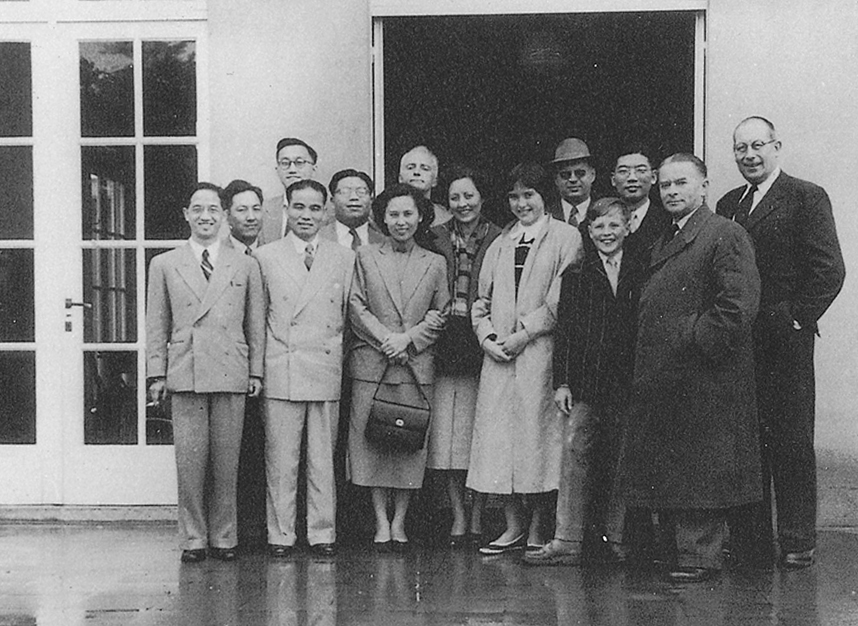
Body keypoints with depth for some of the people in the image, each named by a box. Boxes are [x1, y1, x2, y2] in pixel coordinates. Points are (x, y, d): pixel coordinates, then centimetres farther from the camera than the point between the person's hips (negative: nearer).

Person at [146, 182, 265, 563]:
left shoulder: (245, 265, 11)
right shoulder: (164, 265, 10)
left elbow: (256, 323, 11)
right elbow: (156, 325, 9)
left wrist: (256, 371, 5)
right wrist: (157, 374, 3)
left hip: (231, 373, 1)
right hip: (185, 373, 0)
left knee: (227, 461, 3)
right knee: (189, 460, -2)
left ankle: (223, 537, 13)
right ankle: (193, 538, 8)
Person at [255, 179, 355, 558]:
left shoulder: (344, 258, 9)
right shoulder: (265, 258, 6)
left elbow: (349, 313, 11)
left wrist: (337, 356, 4)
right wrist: (258, 367, 2)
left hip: (326, 372, 1)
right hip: (281, 372, -1)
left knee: (323, 459, 5)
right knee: (280, 459, 1)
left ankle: (322, 534, 13)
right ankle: (280, 534, 9)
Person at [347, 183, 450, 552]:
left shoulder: (435, 264, 11)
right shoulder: (365, 257, 8)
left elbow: (441, 315, 7)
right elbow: (356, 307, 1)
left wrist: (408, 338, -7)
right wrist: (385, 339, -10)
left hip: (417, 365, 1)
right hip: (371, 364, -1)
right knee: (372, 441, -1)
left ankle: (399, 522, 9)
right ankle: (381, 524, 5)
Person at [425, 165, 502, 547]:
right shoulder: (434, 239, 9)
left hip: (482, 342, -2)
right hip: (444, 342, 2)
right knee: (445, 433, -1)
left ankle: (477, 518, 8)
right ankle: (458, 518, 6)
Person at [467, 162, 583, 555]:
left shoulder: (565, 237, 2)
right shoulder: (500, 244, 20)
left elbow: (562, 299, -6)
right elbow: (482, 299, 18)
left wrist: (525, 333, -12)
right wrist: (487, 336, 1)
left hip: (540, 351, -5)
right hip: (498, 354, 5)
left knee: (537, 433, -6)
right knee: (497, 433, 1)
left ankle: (538, 527, 2)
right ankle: (513, 526, 9)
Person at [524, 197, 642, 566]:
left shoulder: (640, 273, 7)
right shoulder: (576, 275, 7)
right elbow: (564, 330, 5)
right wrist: (562, 381, -2)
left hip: (628, 381, 0)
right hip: (587, 380, 0)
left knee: (620, 459, 4)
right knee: (575, 450, -5)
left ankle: (616, 537, 13)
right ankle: (567, 542, -4)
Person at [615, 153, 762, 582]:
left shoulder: (725, 235, -8)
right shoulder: (663, 243, 19)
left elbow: (740, 304, -18)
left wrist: (699, 340, -16)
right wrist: (644, 366, 11)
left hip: (705, 377, -9)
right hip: (662, 378, 9)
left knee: (701, 472, -3)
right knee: (667, 469, 12)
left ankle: (700, 556, 3)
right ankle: (678, 546, 21)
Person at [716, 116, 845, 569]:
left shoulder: (807, 197, 0)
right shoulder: (728, 206, 17)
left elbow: (829, 270, -7)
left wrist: (796, 318, -11)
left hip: (785, 341, -5)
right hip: (736, 341, 5)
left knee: (791, 443, -1)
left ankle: (797, 542, 7)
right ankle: (750, 540, 12)